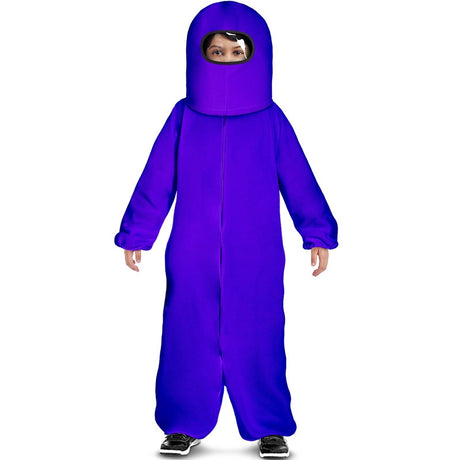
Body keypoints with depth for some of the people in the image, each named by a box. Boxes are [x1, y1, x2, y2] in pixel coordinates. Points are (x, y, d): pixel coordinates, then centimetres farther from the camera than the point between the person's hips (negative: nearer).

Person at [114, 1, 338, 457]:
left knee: (258, 338, 4)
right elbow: (155, 182, 7)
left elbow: (299, 181, 4)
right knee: (188, 336, 7)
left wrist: (318, 234, 4)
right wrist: (136, 235, 9)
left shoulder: (271, 120, 0)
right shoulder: (183, 117, 1)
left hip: (256, 259, -1)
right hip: (191, 257, 1)